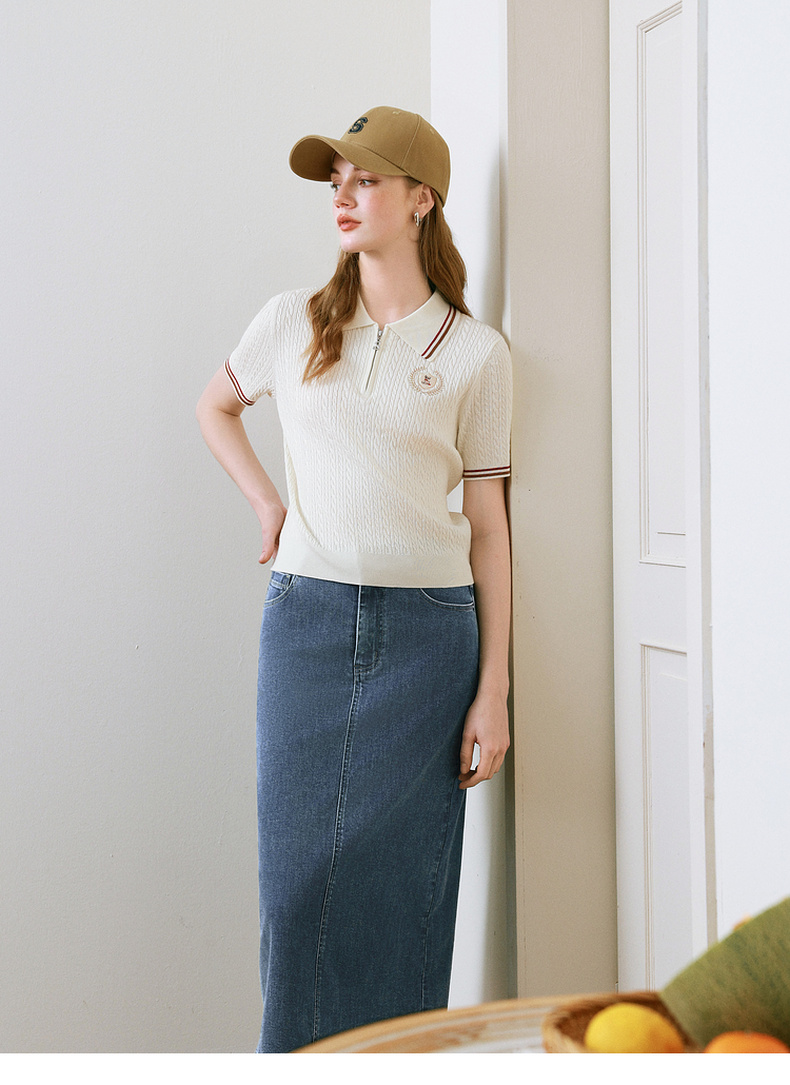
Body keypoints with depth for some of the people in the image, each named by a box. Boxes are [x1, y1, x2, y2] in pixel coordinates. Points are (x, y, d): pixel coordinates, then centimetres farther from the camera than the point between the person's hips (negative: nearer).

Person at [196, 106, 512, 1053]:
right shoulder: (294, 323, 7)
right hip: (307, 619, 1)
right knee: (300, 875, 3)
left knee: (404, 881, 3)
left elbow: (487, 526, 2)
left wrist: (492, 693, -2)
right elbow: (214, 408, 26)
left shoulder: (475, 353, 2)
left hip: (428, 630, -1)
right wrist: (266, 505, 9)